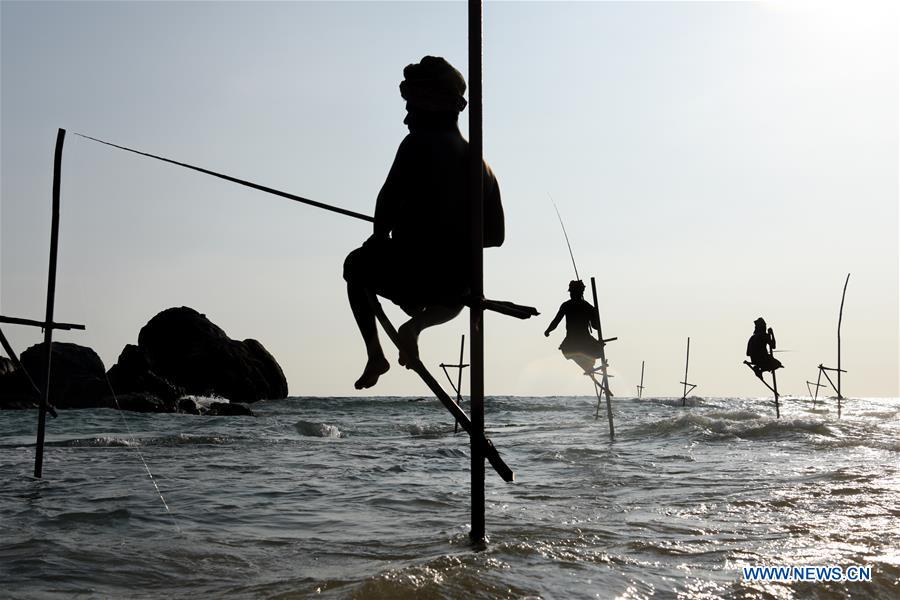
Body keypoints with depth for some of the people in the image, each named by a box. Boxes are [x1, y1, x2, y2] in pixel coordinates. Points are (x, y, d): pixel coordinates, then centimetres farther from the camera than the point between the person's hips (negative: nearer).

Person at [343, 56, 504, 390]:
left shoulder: (419, 144, -8)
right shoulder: (479, 163, 11)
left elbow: (389, 200, -16)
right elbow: (495, 235, 13)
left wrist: (380, 237, 4)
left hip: (408, 273, -4)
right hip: (456, 284, 4)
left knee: (356, 264, 30)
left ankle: (375, 353, 17)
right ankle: (417, 323, 8)